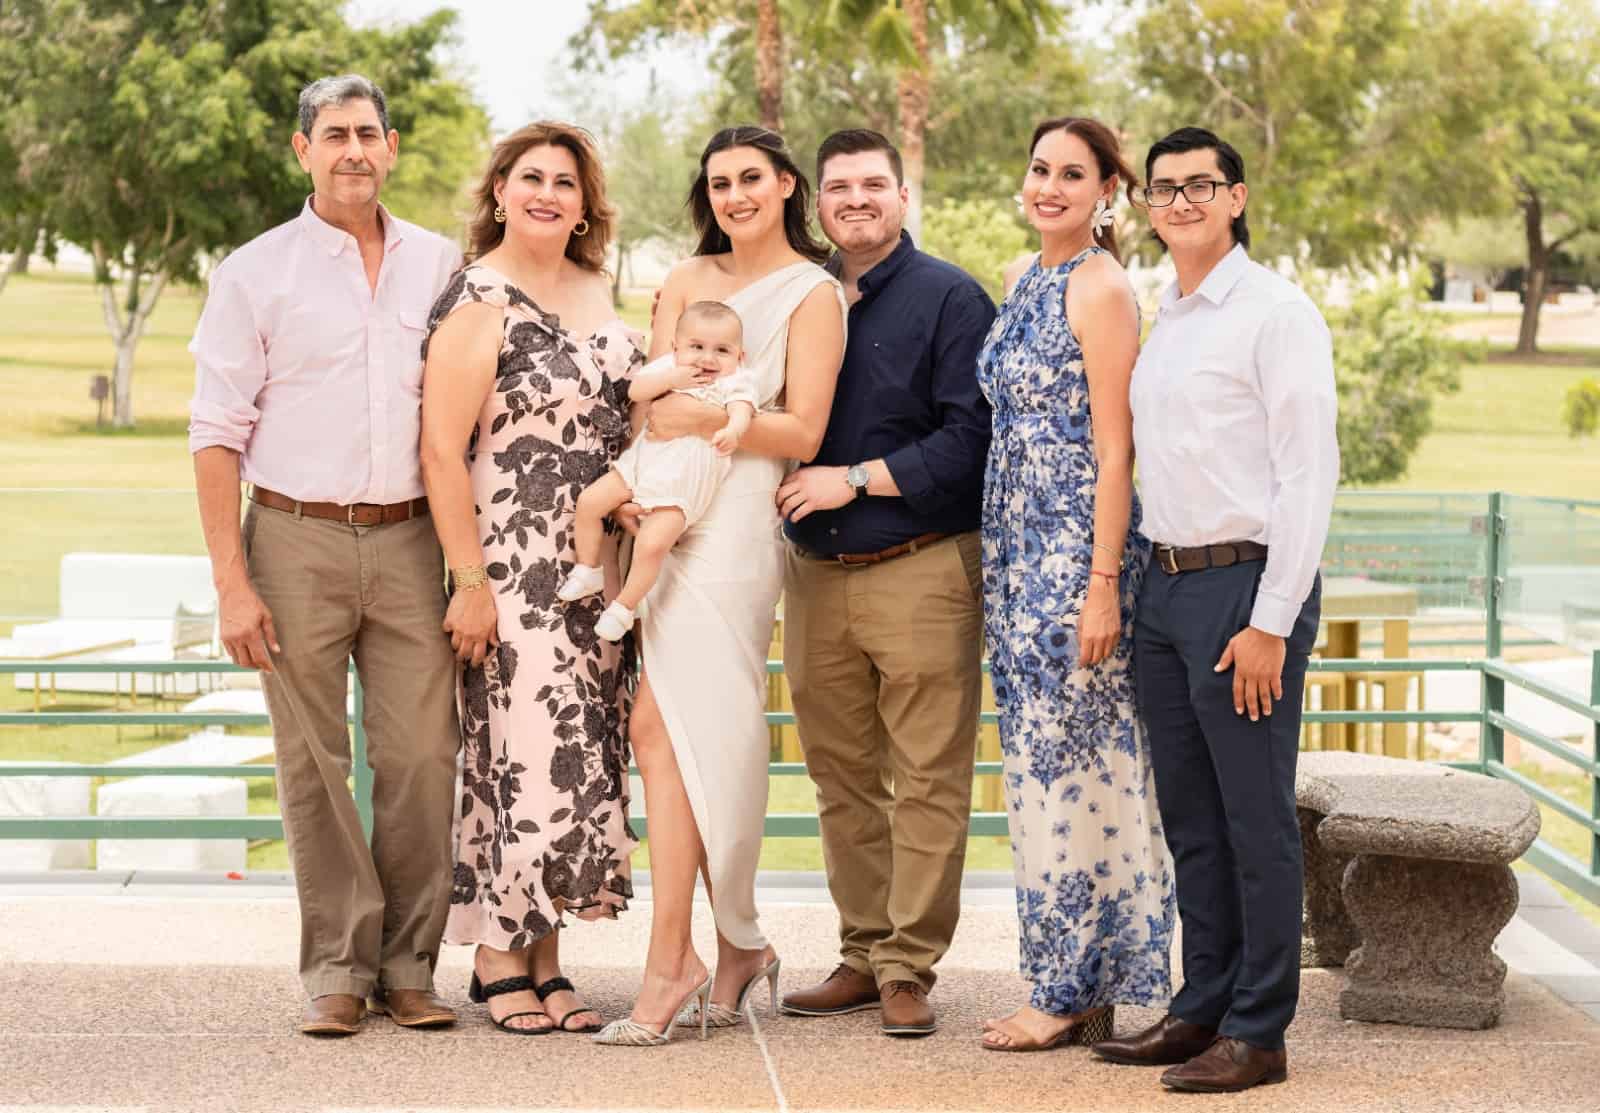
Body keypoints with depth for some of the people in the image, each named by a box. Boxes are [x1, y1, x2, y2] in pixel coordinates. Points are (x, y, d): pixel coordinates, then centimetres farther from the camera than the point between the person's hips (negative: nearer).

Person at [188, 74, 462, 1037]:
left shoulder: (441, 266, 10)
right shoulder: (257, 273, 2)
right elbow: (218, 434, 0)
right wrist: (231, 582, -7)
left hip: (410, 540, 2)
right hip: (297, 536, -2)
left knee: (421, 756, -1)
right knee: (314, 765, 1)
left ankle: (409, 962, 9)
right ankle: (338, 965, 9)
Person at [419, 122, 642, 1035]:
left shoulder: (597, 292, 12)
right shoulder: (478, 303, -9)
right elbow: (442, 450, -13)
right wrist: (470, 581, -17)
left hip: (601, 571, 7)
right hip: (514, 569, -7)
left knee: (582, 750, 7)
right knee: (519, 749, -7)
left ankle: (545, 955, 14)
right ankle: (500, 960, 4)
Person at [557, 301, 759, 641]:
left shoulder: (735, 382, -7)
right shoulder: (669, 367, 4)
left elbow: (742, 410, -27)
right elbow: (635, 390, -6)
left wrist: (732, 431, -50)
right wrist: (670, 379, -20)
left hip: (681, 485, -5)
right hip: (642, 462, 5)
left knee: (652, 544, -19)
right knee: (589, 501, 1)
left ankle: (623, 608, 0)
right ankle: (587, 571, 21)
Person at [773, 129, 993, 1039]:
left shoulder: (950, 300, -1)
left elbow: (970, 436, -10)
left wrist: (855, 479, -13)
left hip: (922, 571, -5)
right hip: (815, 577, 6)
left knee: (927, 781, -5)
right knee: (843, 780, 9)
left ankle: (910, 968, -1)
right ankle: (862, 955, 17)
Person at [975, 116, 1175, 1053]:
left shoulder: (1100, 289, -11)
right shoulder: (1033, 284, 15)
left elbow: (1115, 447, -15)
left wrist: (1104, 582, -19)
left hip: (1077, 549, -9)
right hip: (1022, 549, 9)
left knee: (1069, 758, -4)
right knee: (1046, 757, 10)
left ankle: (1077, 991, 3)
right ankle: (1072, 986, 17)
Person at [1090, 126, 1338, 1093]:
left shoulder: (1274, 312, -8)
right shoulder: (1165, 319, 16)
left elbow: (1309, 472, -13)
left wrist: (1270, 622, -17)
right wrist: (1140, 587, 10)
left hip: (1245, 587, -8)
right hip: (1166, 583, 8)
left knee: (1257, 821, -2)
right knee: (1191, 819, 13)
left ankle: (1258, 1033, 5)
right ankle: (1203, 1009, 22)